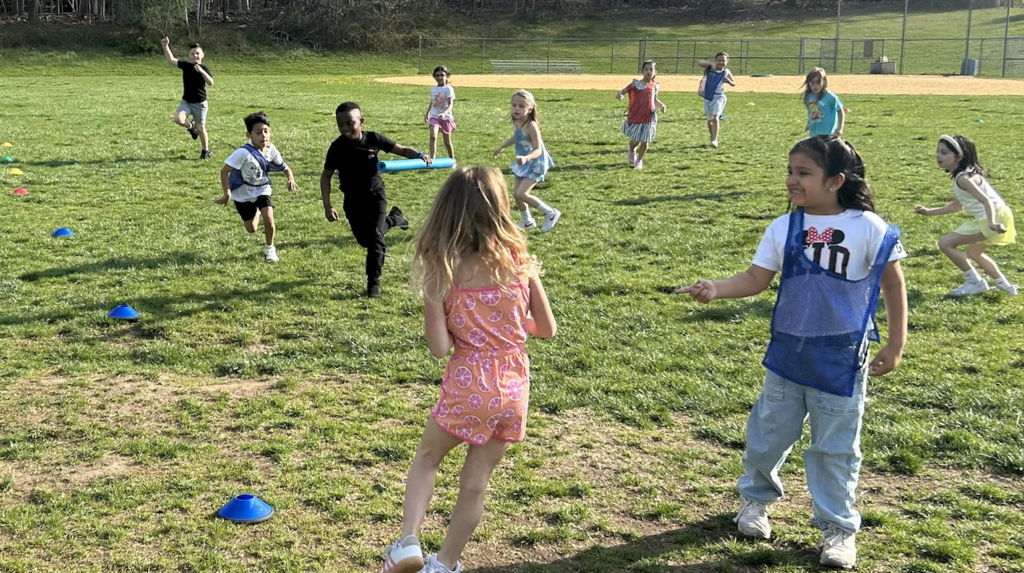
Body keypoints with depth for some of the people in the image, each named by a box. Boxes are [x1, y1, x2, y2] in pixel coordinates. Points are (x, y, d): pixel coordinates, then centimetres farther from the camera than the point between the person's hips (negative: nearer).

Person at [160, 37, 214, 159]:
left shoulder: (204, 68, -10)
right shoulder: (185, 65, 0)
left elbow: (211, 82, -25)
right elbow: (171, 59, -5)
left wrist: (201, 71, -37)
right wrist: (166, 46, -17)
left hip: (200, 103, -3)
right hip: (186, 102, 3)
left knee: (201, 128, 5)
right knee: (178, 119, -22)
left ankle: (206, 151, 24)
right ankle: (191, 126, 13)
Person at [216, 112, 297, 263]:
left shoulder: (271, 150, -15)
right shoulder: (244, 153, -31)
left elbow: (285, 168, -1)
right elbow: (224, 171, -28)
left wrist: (291, 180, -22)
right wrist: (227, 193, -31)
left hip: (262, 190, 3)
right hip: (243, 194, -2)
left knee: (269, 219, -19)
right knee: (251, 229, 10)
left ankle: (269, 248, 10)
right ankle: (255, 211, 49)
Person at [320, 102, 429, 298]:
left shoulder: (373, 139, -12)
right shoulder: (337, 147, -12)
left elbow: (401, 150, -4)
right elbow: (326, 176, -5)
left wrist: (418, 155, -26)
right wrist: (327, 206, -11)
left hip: (375, 194, -2)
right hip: (353, 199, 2)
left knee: (375, 236, -12)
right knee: (364, 239, 10)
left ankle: (373, 281, 0)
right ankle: (393, 218, 38)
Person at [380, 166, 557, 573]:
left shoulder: (441, 272, -11)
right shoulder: (519, 262, -5)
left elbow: (439, 348, -12)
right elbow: (548, 329, 3)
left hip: (467, 390, -2)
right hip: (513, 391, 2)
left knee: (427, 458, 25)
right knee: (475, 483, 17)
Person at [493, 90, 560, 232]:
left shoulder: (531, 126, -28)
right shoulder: (517, 123, -3)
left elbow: (538, 150, -30)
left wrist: (526, 158, -48)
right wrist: (502, 147, 29)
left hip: (535, 164, -8)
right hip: (524, 163, 8)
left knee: (521, 194, -17)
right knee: (516, 194, 11)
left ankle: (551, 214, 0)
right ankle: (527, 221, 35)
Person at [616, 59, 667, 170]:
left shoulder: (655, 86, 5)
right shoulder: (636, 84, -5)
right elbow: (624, 90, -9)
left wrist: (662, 106, 2)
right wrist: (619, 94, -32)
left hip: (649, 118, 2)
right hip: (635, 117, -2)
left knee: (645, 141, 2)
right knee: (635, 140, 6)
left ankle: (639, 161, 22)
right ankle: (632, 152, 41)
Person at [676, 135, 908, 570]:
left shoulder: (869, 229, -11)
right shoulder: (783, 229, -2)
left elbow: (893, 284, -4)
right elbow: (756, 278, -2)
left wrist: (895, 345, -3)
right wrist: (716, 289, -20)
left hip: (842, 360, -3)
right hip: (788, 351, 3)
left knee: (835, 446, 7)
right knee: (769, 432, 15)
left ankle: (838, 526, 24)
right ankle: (756, 496, 40)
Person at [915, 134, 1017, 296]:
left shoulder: (963, 178, -17)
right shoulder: (963, 175, 14)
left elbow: (986, 200, -28)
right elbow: (957, 205, 24)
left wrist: (992, 223, -44)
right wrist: (930, 212, 23)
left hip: (994, 217, -11)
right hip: (996, 217, 11)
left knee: (945, 243, -10)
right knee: (974, 252, 33)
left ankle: (976, 282, 2)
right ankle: (1004, 285, 44)